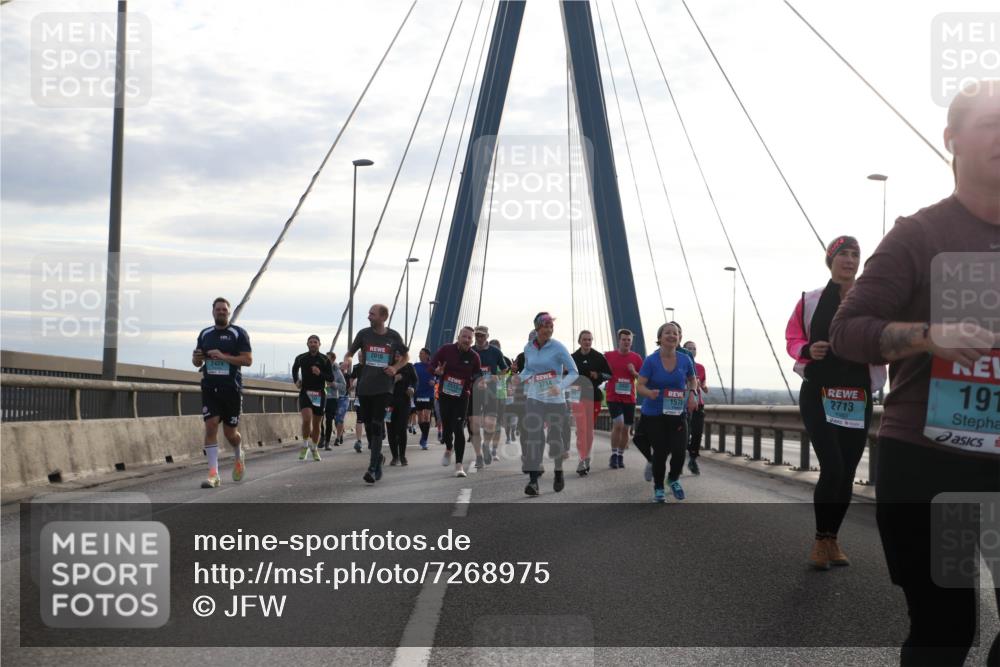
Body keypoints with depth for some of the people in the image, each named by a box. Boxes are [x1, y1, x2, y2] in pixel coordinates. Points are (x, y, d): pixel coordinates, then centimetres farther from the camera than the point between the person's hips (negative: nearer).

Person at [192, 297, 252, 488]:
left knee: (230, 433, 5)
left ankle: (239, 456, 39)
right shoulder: (205, 334, 12)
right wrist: (196, 358, -6)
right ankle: (214, 474, -12)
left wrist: (223, 357, -19)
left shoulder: (239, 333, -1)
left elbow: (248, 360, -9)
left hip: (232, 388, -3)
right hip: (209, 388, 3)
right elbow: (197, 363, 19)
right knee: (210, 426, -12)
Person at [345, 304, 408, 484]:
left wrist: (395, 368, -5)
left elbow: (405, 357, 14)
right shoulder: (364, 334, 4)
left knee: (377, 426, -12)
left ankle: (373, 468, -14)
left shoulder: (393, 336, 1)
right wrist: (348, 359, -10)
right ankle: (378, 457, 32)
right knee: (368, 425, 9)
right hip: (365, 387, 3)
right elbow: (350, 353, 14)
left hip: (384, 387, -3)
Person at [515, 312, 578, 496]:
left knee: (556, 437, 8)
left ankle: (559, 473, 35)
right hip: (534, 398, 2)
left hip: (556, 400, -2)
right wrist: (520, 377, -1)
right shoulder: (529, 348, 3)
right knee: (533, 436, -13)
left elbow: (574, 373, -8)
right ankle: (533, 480, -17)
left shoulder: (558, 348, -8)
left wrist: (560, 387, -24)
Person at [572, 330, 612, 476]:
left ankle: (586, 458, 24)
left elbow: (609, 375, 6)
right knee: (581, 429, -12)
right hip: (578, 396, -1)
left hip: (594, 396, 1)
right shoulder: (573, 358, 3)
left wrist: (598, 376, -12)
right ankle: (583, 460, -15)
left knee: (590, 429, 10)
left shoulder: (599, 357, 3)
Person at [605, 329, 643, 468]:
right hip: (613, 397, -2)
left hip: (629, 398, 3)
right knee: (618, 424, -18)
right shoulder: (608, 356, 0)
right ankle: (614, 454, -2)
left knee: (625, 428, 7)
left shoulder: (636, 358, 4)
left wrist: (634, 372, -9)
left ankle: (620, 456, 23)